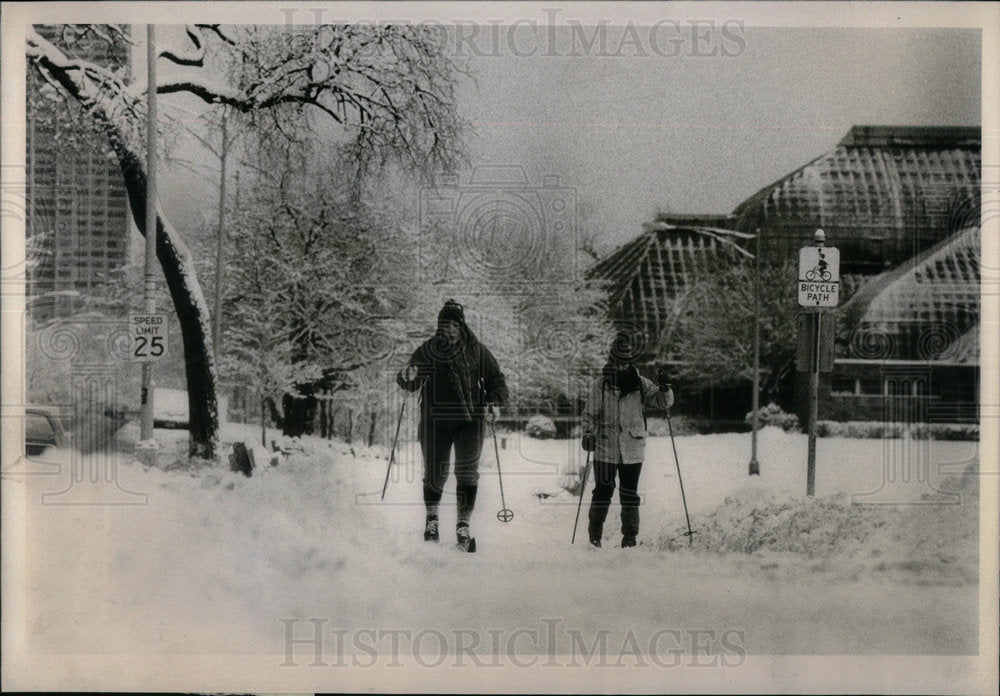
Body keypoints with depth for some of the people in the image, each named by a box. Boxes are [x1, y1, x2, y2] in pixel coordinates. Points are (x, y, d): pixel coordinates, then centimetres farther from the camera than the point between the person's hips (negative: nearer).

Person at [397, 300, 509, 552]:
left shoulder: (477, 351, 4)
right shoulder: (428, 351, 3)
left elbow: (496, 380, 11)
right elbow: (411, 383, 4)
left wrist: (494, 402, -7)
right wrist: (407, 377, -19)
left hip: (470, 420, 0)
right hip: (436, 420, 0)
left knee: (467, 472, -5)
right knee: (435, 472, 4)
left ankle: (463, 526, 4)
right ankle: (432, 517, 28)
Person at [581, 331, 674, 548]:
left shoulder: (640, 384, 3)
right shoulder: (601, 384, 1)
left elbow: (664, 402, 0)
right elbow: (590, 413, 5)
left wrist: (664, 387, -19)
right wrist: (588, 433, -9)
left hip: (632, 449, 1)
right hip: (605, 448, 0)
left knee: (629, 494, 5)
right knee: (603, 491, 5)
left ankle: (630, 536, 13)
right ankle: (595, 534, 19)